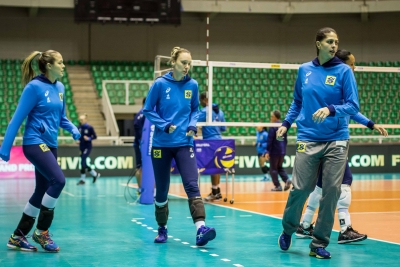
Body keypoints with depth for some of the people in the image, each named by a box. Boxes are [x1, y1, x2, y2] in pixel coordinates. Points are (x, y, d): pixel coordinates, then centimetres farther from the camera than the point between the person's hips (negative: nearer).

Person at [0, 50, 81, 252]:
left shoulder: (59, 88, 9)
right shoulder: (34, 87, -13)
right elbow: (17, 118, -12)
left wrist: (73, 129, -2)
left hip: (50, 145, 8)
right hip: (35, 143, -8)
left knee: (41, 191, 10)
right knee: (58, 180, -21)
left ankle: (17, 237, 21)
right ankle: (41, 231, -6)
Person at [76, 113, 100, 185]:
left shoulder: (89, 128, -10)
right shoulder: (79, 128, 3)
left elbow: (95, 136, -4)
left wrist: (89, 138, -20)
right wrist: (78, 140, -4)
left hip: (87, 147, -6)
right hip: (81, 147, 6)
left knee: (83, 162, -14)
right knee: (84, 164, 9)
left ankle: (82, 179, -7)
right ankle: (95, 174, 30)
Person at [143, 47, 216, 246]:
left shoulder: (192, 85, 1)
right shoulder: (160, 84, -7)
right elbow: (148, 110, -2)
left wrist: (192, 125, -6)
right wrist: (164, 126, -16)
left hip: (184, 143, 1)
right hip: (162, 144, -1)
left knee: (192, 185, -14)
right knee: (161, 189, 8)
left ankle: (201, 228, -24)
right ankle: (162, 229, 26)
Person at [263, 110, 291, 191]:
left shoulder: (273, 127, -13)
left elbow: (270, 140, -16)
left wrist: (267, 151, -13)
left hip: (274, 151, -7)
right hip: (282, 151, 7)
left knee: (273, 169, 3)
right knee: (280, 167, 17)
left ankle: (277, 186, 1)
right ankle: (287, 180, -5)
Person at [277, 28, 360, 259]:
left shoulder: (344, 71, -1)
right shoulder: (304, 70, 8)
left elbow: (353, 106, -6)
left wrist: (330, 109, -22)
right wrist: (286, 123, 10)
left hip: (336, 140, -1)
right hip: (308, 139, 1)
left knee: (331, 192, -3)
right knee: (300, 188, -4)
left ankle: (319, 244, 10)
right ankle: (288, 229, 23)